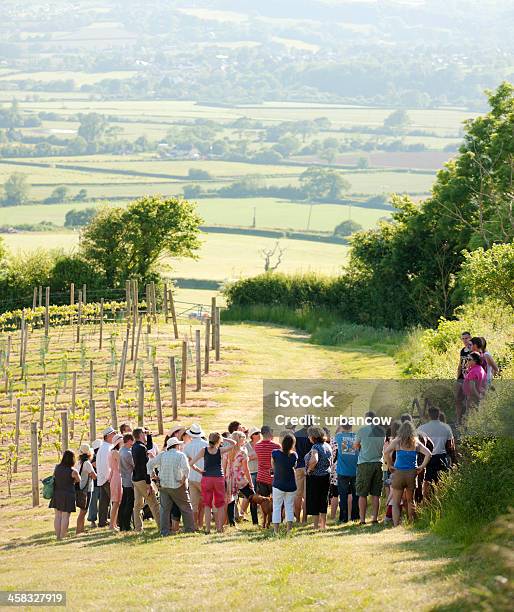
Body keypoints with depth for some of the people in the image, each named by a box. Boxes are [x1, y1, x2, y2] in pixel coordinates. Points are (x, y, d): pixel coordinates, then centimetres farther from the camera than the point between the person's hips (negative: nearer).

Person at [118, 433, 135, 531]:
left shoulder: (121, 450, 9)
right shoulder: (127, 453, -20)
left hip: (124, 481, 9)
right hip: (130, 482, -9)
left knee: (123, 503, 12)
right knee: (129, 504, -4)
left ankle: (121, 525, 16)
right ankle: (126, 526, -3)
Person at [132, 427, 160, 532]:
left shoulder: (135, 447, 10)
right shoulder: (141, 448, -18)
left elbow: (150, 447, 30)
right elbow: (145, 466, -21)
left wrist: (149, 435, 18)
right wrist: (148, 483, -21)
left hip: (135, 479, 9)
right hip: (142, 479, -9)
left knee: (138, 504, 11)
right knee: (153, 504, -5)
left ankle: (138, 527, 11)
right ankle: (161, 527, -5)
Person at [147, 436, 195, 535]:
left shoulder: (162, 455, 5)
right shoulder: (180, 455, -7)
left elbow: (150, 464, 6)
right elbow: (186, 469, -21)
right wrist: (184, 479, -7)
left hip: (164, 485, 4)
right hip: (177, 486, -4)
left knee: (165, 509, 8)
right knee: (186, 508, 10)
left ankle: (164, 531, 4)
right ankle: (190, 528, 11)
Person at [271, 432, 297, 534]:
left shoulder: (275, 453, -13)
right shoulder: (294, 455, -9)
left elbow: (273, 466, 2)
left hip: (278, 484, -2)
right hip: (291, 486, 2)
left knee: (277, 507, 5)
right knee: (289, 507, 11)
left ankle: (276, 530, 1)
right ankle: (289, 530, 9)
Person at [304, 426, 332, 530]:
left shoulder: (315, 447, -18)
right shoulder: (327, 446, 7)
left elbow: (314, 460, -35)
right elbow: (330, 462, 15)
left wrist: (309, 469, -21)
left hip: (315, 477, -8)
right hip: (326, 476, 8)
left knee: (314, 500, 1)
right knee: (324, 499, 14)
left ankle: (316, 525, 2)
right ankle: (323, 524, 20)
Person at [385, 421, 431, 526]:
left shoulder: (397, 442, -2)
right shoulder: (416, 443, 4)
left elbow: (387, 452, -16)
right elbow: (428, 454, -6)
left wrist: (390, 466, -6)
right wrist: (422, 466, 1)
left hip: (398, 473, -2)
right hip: (412, 474, 2)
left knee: (396, 503, 2)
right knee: (410, 501, 20)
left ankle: (396, 525, -8)